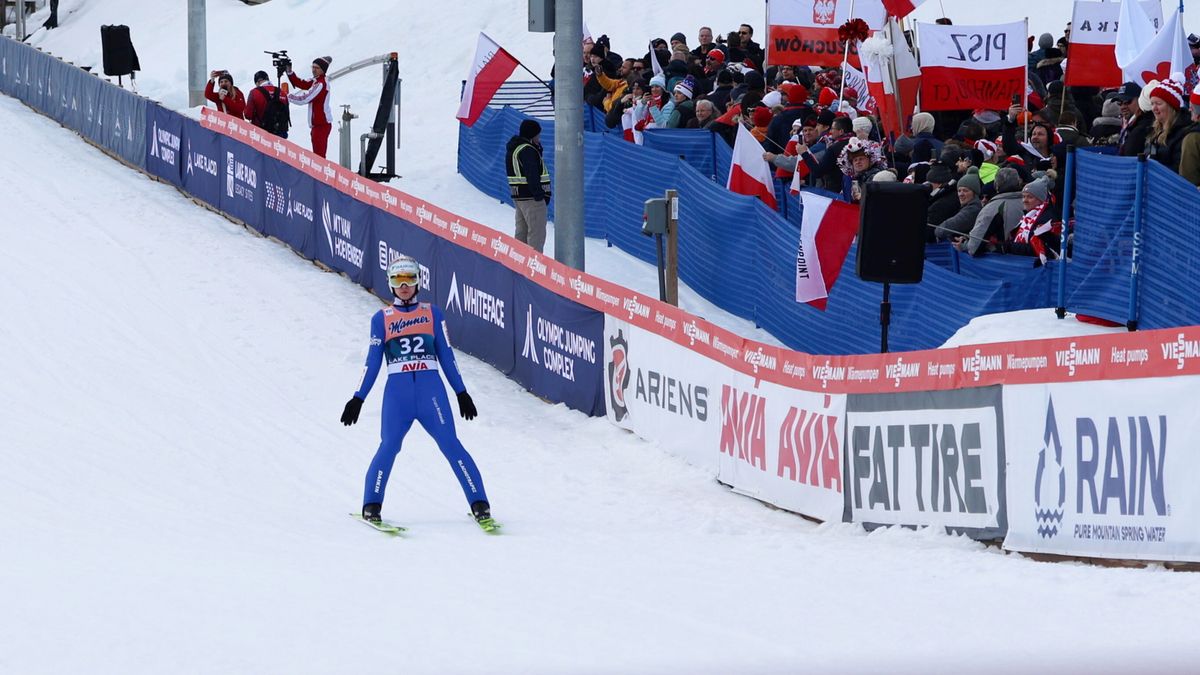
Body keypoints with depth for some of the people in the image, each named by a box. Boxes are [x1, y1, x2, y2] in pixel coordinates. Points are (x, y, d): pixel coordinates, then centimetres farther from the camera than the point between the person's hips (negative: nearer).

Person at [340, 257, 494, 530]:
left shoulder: (432, 313, 13)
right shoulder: (381, 319, 12)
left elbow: (446, 355, 15)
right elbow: (372, 362, 13)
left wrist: (461, 392, 13)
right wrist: (357, 399, 8)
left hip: (431, 389, 0)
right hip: (397, 392, 0)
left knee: (450, 444, -10)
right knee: (389, 446, -12)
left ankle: (480, 505, -9)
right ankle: (371, 506, 1)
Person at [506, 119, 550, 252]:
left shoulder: (513, 148, 14)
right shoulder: (527, 150, -18)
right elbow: (532, 175, -23)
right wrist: (539, 194, -21)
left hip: (518, 196, 10)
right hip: (531, 197, -10)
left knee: (522, 231, 18)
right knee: (537, 232, -8)